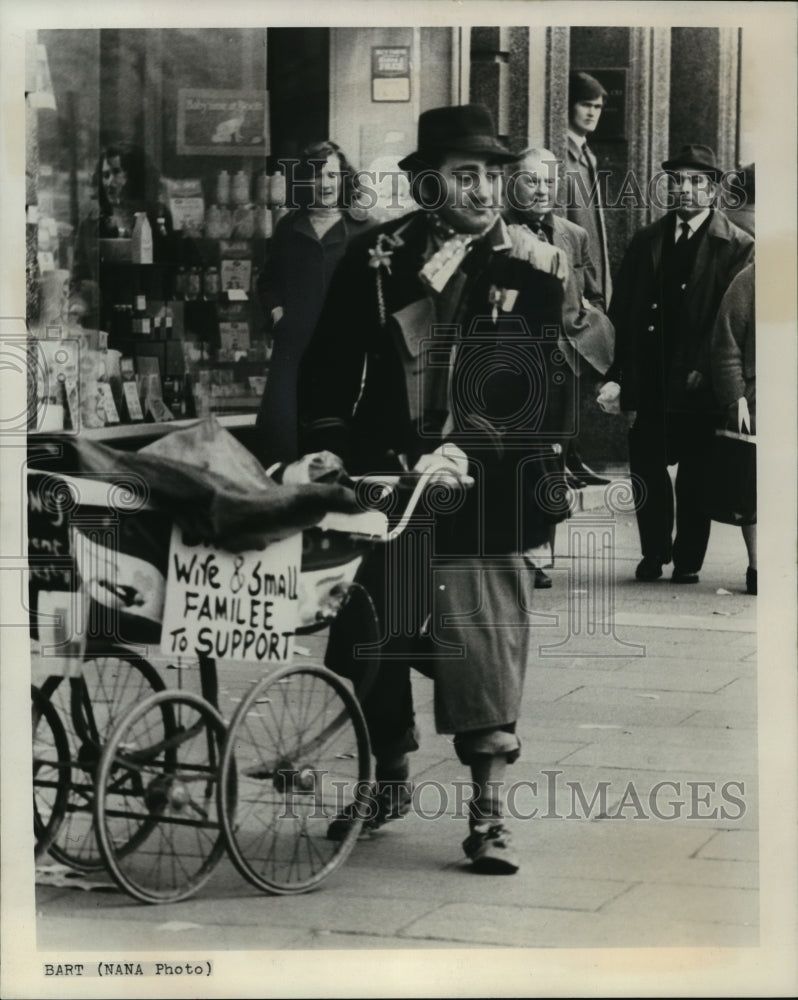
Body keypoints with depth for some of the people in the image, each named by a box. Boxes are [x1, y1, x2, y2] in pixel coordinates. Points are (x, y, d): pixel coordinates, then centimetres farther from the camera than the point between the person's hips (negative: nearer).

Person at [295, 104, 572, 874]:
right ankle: (390, 779, 32)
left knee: (485, 644, -6)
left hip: (484, 489, -2)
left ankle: (488, 813, 1)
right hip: (384, 477, 2)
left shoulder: (535, 267, -1)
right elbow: (328, 369, 7)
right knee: (375, 638, 12)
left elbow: (565, 380, 2)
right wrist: (328, 457, 1)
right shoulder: (376, 261, 3)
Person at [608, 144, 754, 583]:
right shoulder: (646, 240, 12)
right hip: (649, 380, 3)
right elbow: (621, 312, 9)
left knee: (694, 477, 4)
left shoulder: (737, 246, -2)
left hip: (698, 383, -3)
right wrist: (618, 375, 2)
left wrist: (707, 370, -14)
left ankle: (688, 560, 16)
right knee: (646, 470, 6)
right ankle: (654, 553, 22)